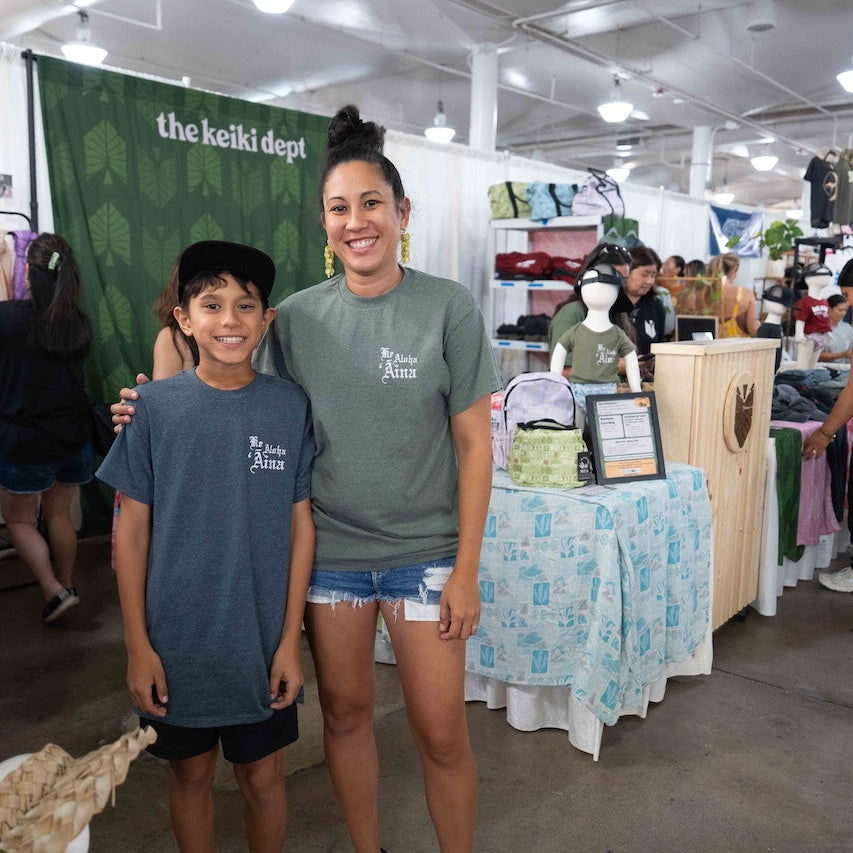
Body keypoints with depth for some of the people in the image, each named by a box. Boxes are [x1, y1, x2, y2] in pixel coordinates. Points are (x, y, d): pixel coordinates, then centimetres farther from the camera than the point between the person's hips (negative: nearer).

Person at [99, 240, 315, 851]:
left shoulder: (290, 407, -6)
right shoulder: (155, 407, -8)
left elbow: (300, 526, -3)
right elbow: (132, 530, -3)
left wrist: (291, 639, -4)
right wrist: (137, 645, -3)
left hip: (263, 641, 0)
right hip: (176, 641, 0)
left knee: (264, 778, 15)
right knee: (191, 774, 19)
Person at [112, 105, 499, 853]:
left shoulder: (449, 308, -8)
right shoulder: (296, 317, -1)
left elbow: (474, 444, -6)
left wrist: (466, 569, -8)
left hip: (423, 553, -2)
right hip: (329, 551, 3)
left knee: (441, 733, 6)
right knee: (345, 712, 17)